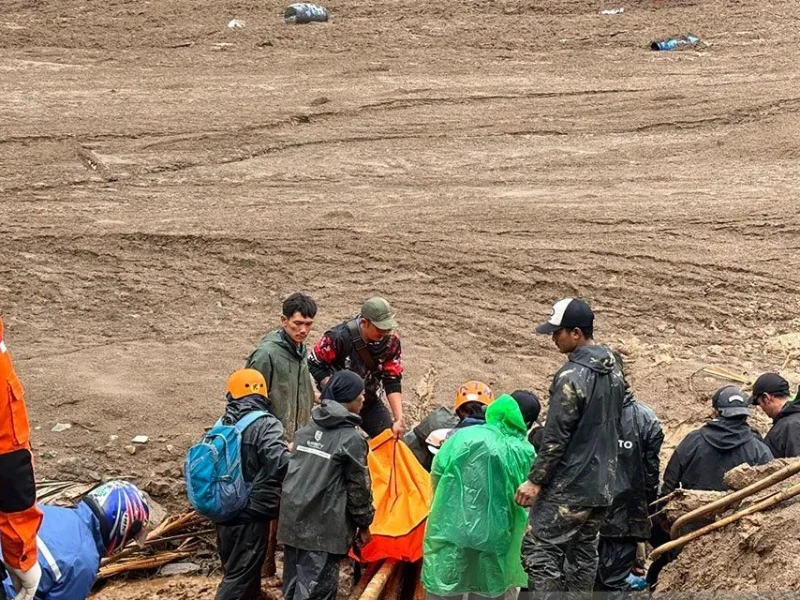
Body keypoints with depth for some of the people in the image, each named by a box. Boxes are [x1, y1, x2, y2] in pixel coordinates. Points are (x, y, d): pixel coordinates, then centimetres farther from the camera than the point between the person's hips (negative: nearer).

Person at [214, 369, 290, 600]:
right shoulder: (266, 424, -16)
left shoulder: (223, 423, 7)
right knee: (241, 576, -2)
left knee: (234, 570, 20)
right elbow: (278, 463, -28)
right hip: (251, 513, -8)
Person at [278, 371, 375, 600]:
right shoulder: (351, 439, -10)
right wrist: (364, 524, 5)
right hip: (324, 528, -7)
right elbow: (359, 487, -6)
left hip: (292, 521, 8)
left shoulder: (306, 431, 12)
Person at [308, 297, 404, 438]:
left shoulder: (391, 340, -13)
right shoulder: (340, 337, -27)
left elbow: (393, 381, -9)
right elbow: (314, 364, -15)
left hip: (370, 401, 4)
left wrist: (399, 419, -15)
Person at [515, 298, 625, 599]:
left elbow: (555, 437, -18)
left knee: (539, 550, -5)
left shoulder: (572, 376, -19)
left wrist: (535, 480, -12)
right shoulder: (613, 369, 8)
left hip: (569, 486, -9)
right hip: (602, 483, 9)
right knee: (584, 553, 14)